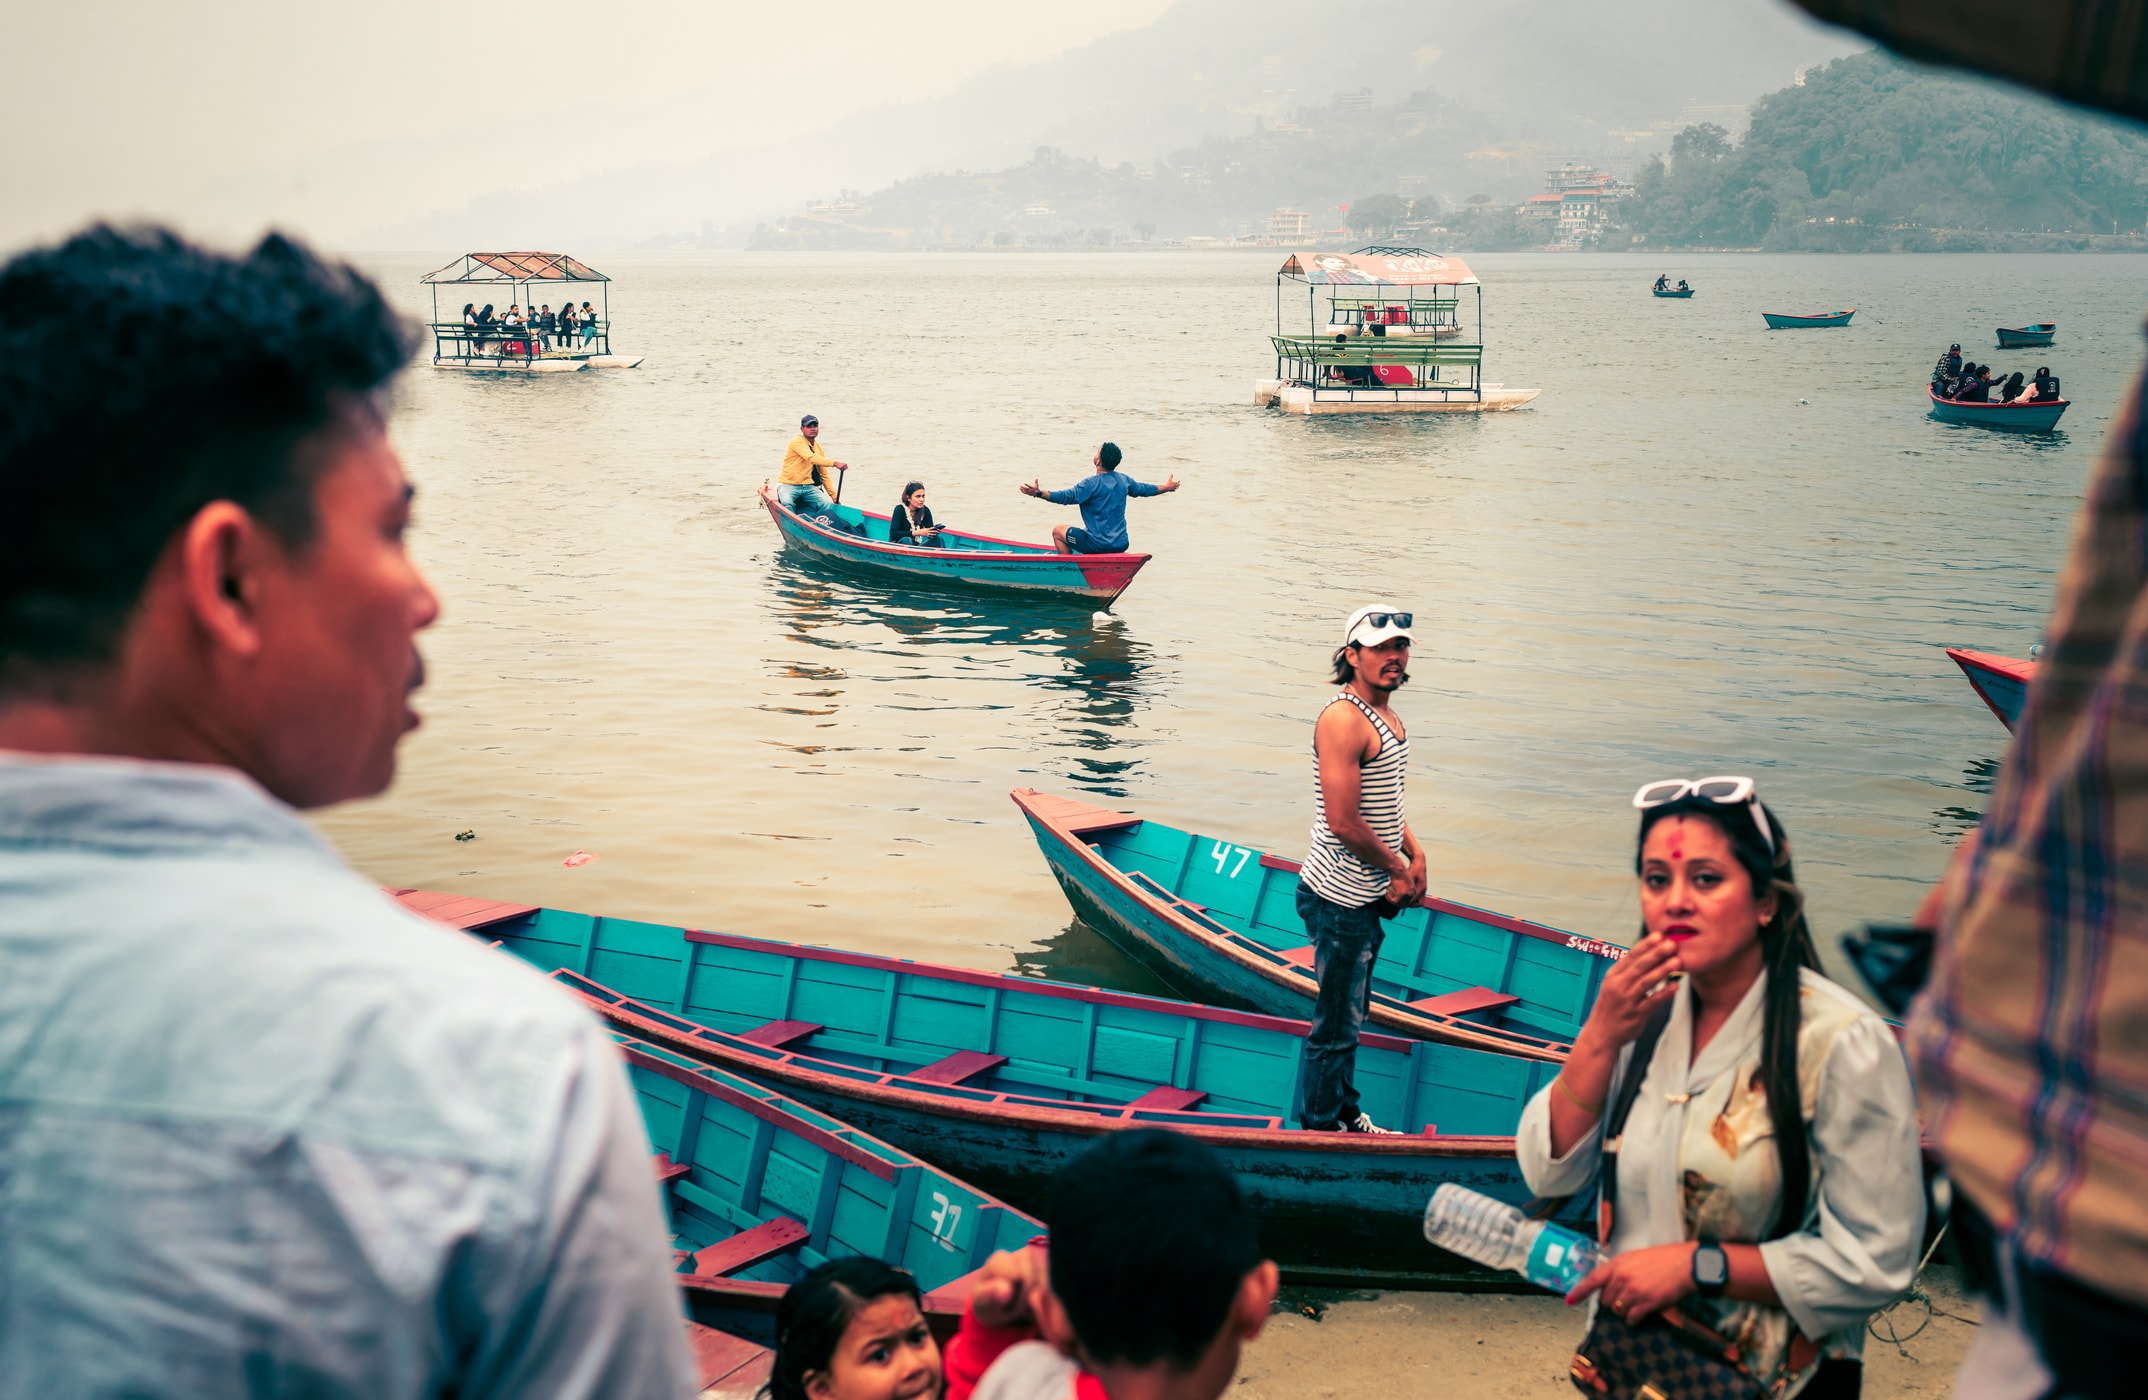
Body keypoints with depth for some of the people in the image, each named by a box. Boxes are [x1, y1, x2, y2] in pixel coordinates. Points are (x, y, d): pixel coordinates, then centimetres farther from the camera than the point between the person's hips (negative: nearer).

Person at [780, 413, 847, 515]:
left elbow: (824, 474, 20)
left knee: (828, 505, -19)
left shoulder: (818, 448, 15)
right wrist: (835, 463, -38)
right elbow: (811, 458, -28)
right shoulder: (797, 442, -9)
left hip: (809, 487, 6)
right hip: (789, 485, -6)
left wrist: (834, 496, 12)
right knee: (787, 504, -36)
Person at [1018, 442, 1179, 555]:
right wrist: (1167, 487, 39)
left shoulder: (1091, 483, -17)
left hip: (1099, 544, -7)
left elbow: (1068, 496, -27)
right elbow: (1143, 489, 20)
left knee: (1058, 531, 11)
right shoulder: (1124, 480, 4)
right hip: (1121, 544, 7)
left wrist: (1039, 493, -33)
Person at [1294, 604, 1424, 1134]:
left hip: (1369, 894, 10)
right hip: (1341, 897, -10)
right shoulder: (1343, 718, -22)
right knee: (1336, 1025, 1)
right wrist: (1397, 870, -12)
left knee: (1351, 1015, 22)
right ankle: (1321, 1130, 14)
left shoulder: (1386, 713, 10)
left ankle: (1346, 1114, 36)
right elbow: (1344, 822, -26)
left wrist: (1413, 852, 9)